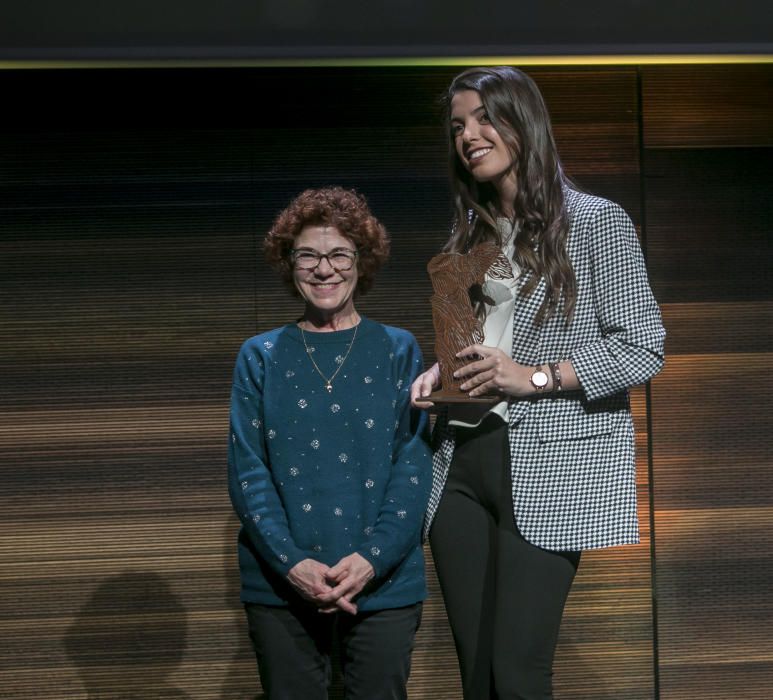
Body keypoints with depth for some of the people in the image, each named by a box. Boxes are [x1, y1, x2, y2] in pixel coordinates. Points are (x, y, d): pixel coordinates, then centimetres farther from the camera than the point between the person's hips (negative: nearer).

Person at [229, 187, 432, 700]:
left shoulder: (398, 351, 4)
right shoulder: (260, 358, 6)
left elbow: (414, 465, -2)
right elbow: (247, 471, 0)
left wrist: (372, 557, -15)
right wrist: (292, 563, -13)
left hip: (384, 583, 0)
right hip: (280, 586, 1)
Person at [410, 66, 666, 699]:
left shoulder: (596, 222, -3)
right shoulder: (470, 235, 16)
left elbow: (643, 348, -6)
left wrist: (536, 376, -15)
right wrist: (439, 375, 4)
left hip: (550, 469, -6)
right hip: (463, 464, 6)